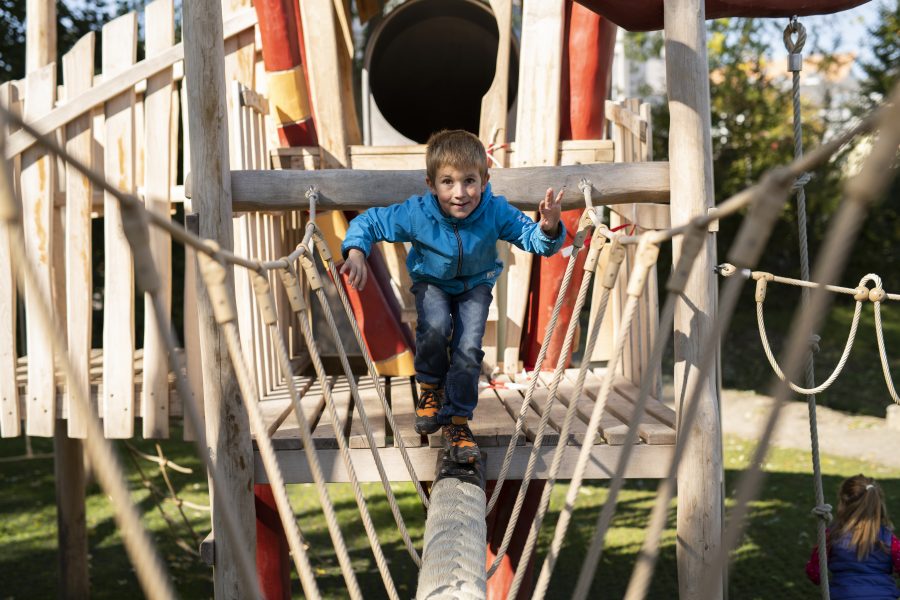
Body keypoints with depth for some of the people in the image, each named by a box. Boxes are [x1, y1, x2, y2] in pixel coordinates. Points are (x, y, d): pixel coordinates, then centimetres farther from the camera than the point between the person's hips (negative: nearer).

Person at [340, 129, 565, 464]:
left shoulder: (496, 212, -31)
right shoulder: (415, 214, -31)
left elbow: (533, 239, -26)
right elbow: (368, 222, -20)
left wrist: (549, 229, -50)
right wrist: (356, 254, -38)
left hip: (476, 283, 1)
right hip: (431, 281, -1)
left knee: (469, 347, -15)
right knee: (435, 327, -30)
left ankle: (456, 421, 4)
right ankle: (430, 388, 1)